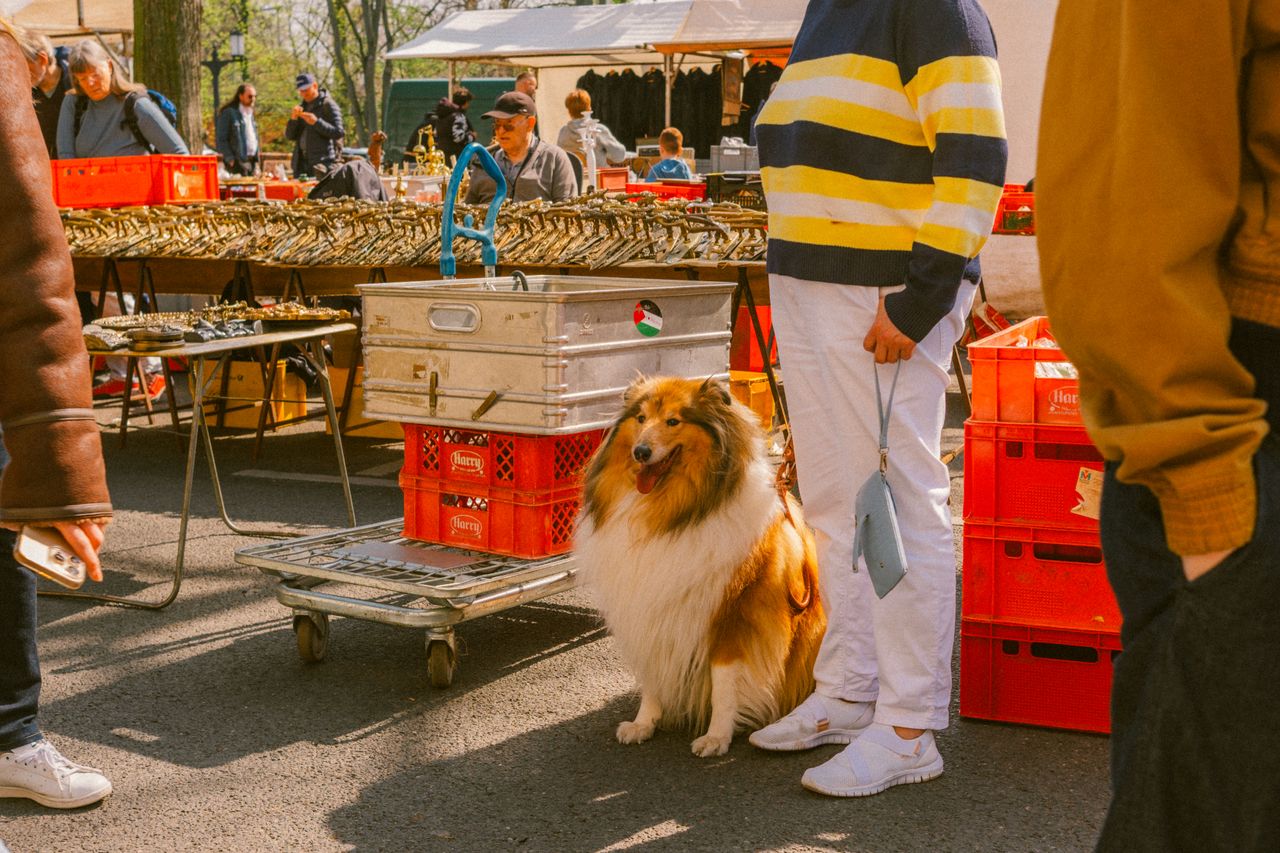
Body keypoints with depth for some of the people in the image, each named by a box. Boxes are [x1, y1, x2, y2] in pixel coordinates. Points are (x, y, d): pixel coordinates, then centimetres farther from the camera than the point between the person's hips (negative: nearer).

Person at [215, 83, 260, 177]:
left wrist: (256, 161, 15)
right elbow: (221, 140, -9)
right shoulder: (228, 113, -5)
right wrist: (230, 160, -16)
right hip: (238, 162, -7)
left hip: (252, 161, 7)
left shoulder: (250, 113, 18)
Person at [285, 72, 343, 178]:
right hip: (302, 162, 7)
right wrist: (293, 119, -4)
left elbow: (339, 133, -10)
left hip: (323, 161, -7)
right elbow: (289, 136, 15)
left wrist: (317, 122, -19)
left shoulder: (328, 105, -1)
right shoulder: (303, 107, 18)